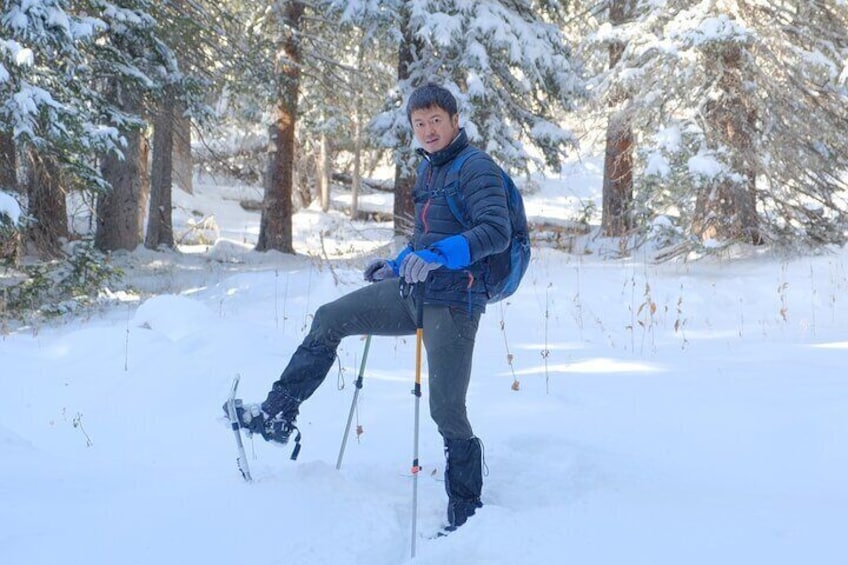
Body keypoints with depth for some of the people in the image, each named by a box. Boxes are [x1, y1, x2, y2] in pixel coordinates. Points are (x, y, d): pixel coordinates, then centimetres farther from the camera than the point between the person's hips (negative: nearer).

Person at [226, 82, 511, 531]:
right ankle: (276, 417, 11)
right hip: (413, 291, 9)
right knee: (329, 320, 7)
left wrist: (437, 255, -35)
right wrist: (397, 266, 20)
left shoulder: (476, 168, -11)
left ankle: (465, 518, 5)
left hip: (452, 302, -9)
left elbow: (496, 231, -25)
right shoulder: (428, 168, 17)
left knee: (447, 409, -7)